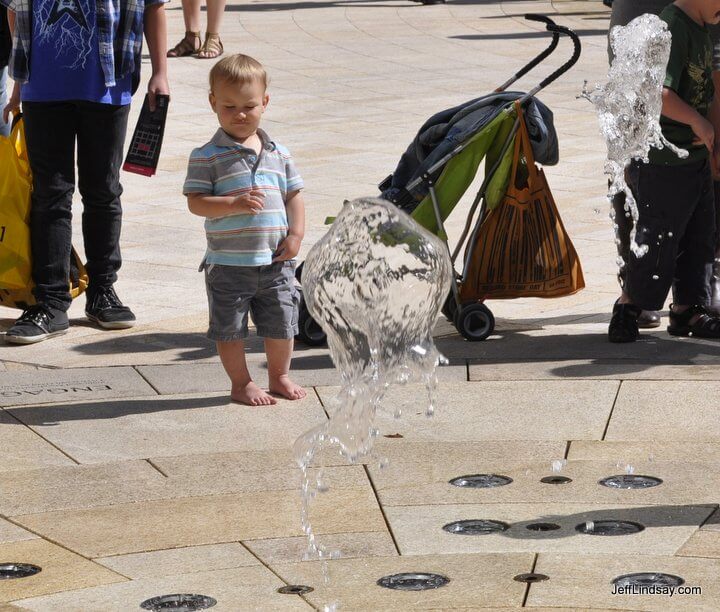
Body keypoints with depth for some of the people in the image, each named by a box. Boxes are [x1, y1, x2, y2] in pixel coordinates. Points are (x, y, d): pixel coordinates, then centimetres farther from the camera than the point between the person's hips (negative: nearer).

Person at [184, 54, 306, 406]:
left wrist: (296, 234, 0)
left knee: (281, 322, 12)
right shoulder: (207, 156, -6)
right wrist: (234, 204, -25)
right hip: (228, 261, -4)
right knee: (230, 327, 4)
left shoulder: (277, 154, 8)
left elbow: (293, 196, 13)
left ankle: (279, 377, 32)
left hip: (275, 260, 4)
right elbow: (196, 202, -13)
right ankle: (241, 383, 21)